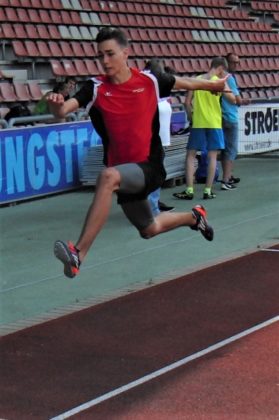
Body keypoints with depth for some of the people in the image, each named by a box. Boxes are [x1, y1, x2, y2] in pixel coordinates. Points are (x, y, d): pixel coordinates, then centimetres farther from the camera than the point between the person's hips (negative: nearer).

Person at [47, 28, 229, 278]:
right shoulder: (96, 88, -6)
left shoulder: (149, 81, -6)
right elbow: (63, 110, -22)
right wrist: (57, 105, -46)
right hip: (125, 175, 4)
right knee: (150, 229, 24)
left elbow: (187, 83, 13)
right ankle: (194, 217, 56)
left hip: (150, 166, -4)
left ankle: (78, 255, -38)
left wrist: (215, 85, 26)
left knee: (108, 177, -36)